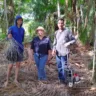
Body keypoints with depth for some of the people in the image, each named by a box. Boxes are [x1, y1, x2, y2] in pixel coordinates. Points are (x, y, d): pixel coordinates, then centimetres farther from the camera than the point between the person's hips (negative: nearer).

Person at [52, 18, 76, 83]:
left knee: (64, 67, -3)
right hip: (57, 52, 6)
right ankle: (60, 78, 27)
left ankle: (64, 79, 10)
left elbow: (74, 39, -6)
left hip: (64, 52, -5)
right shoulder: (56, 32, 10)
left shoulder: (67, 31, -8)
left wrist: (69, 43, -24)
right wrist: (54, 49, 2)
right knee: (59, 66, 14)